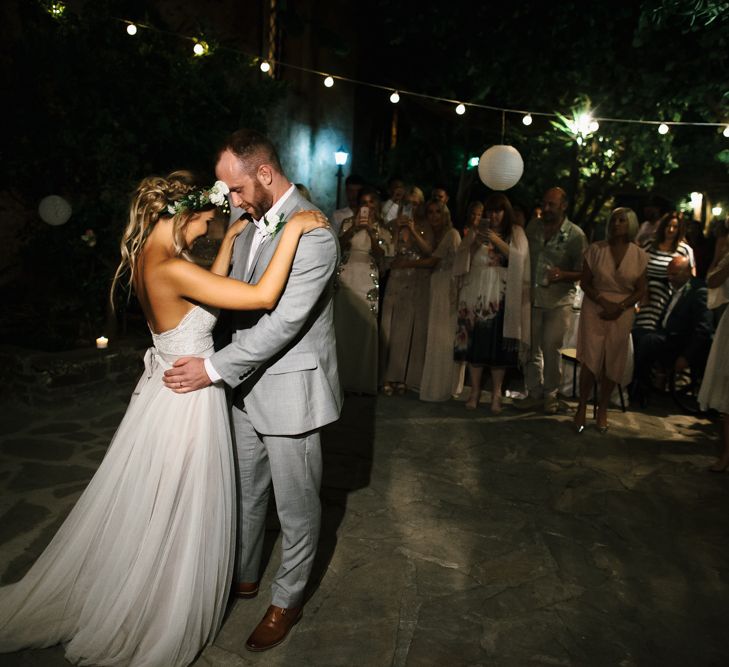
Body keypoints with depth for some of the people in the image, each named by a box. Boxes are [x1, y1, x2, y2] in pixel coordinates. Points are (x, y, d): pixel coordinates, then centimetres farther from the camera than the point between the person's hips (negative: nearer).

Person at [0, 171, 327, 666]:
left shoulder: (146, 257, 0)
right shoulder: (172, 269, -29)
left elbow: (208, 289, 13)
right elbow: (263, 296, -33)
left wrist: (229, 242, 11)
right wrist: (292, 230, -27)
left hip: (163, 389, 9)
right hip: (188, 400, -9)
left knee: (145, 506, 27)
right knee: (178, 518, 12)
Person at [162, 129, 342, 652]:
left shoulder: (313, 232, -20)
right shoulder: (250, 224, 7)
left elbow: (285, 320, -25)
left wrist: (215, 368, -20)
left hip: (290, 388, -8)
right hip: (248, 383, 8)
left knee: (296, 506, 11)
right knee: (247, 494, 23)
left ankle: (288, 599, 33)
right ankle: (244, 577, 46)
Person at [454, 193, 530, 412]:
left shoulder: (516, 233, 8)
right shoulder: (477, 231, 11)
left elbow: (519, 259, -7)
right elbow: (462, 260, 3)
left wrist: (498, 241, -17)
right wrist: (474, 244, -14)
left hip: (502, 297, -1)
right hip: (477, 294, 1)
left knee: (498, 344, -2)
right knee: (475, 342, 0)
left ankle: (496, 394, 8)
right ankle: (475, 391, 11)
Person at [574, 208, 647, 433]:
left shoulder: (639, 255, 1)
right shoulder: (595, 249, -2)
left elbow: (640, 290, 4)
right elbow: (584, 283, 0)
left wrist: (620, 307, -13)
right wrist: (604, 302, -15)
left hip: (622, 314, 1)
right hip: (594, 310, -1)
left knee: (612, 363, 6)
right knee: (590, 360, -5)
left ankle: (602, 408, 22)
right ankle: (582, 406, 12)